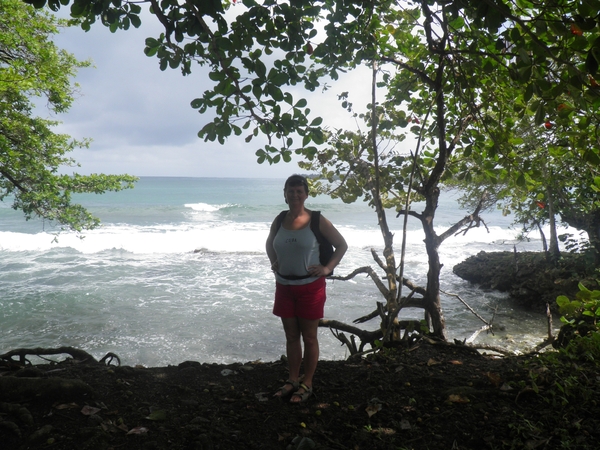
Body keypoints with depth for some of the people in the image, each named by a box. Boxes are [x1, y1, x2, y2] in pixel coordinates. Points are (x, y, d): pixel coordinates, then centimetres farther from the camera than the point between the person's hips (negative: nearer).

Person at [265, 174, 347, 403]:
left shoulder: (317, 221, -10)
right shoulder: (279, 221, 3)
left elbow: (342, 245, -2)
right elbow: (269, 244, 22)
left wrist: (328, 268, -10)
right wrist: (273, 262, 8)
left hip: (310, 287, -4)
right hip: (284, 286, 4)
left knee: (309, 337, 7)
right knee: (291, 337, 15)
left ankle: (307, 384, 21)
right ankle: (292, 380, 29)